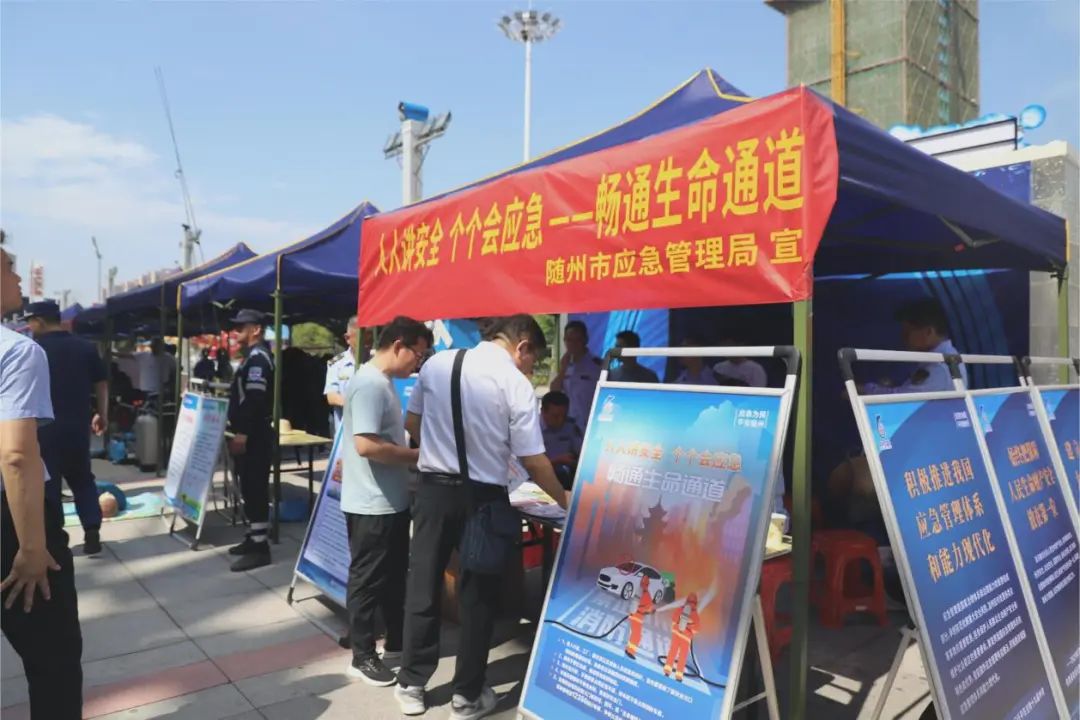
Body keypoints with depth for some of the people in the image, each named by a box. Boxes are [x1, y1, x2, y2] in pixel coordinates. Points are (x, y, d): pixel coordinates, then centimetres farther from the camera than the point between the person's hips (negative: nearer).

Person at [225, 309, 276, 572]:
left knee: (255, 489, -7)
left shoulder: (258, 357, -15)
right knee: (250, 487, 15)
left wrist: (242, 434, -24)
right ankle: (254, 537, 25)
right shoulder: (252, 356, 19)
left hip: (254, 436, -11)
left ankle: (260, 546, -2)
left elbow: (254, 400, -23)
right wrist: (238, 431, 22)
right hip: (250, 434, 11)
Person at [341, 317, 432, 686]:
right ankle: (362, 656, 20)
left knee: (394, 575, 20)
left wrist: (411, 454, 9)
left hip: (392, 500, 10)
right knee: (368, 580, 5)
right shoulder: (369, 384, -21)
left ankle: (396, 642, 35)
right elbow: (366, 445, -28)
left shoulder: (383, 383, 11)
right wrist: (417, 456, -20)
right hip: (372, 504, -10)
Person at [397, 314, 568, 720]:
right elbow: (533, 461, -11)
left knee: (423, 588, 15)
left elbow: (411, 424, 12)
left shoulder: (435, 364, 1)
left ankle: (411, 686, 29)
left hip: (432, 487, 4)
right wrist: (564, 500, 5)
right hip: (482, 497, -4)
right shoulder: (515, 383, -12)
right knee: (478, 596, 12)